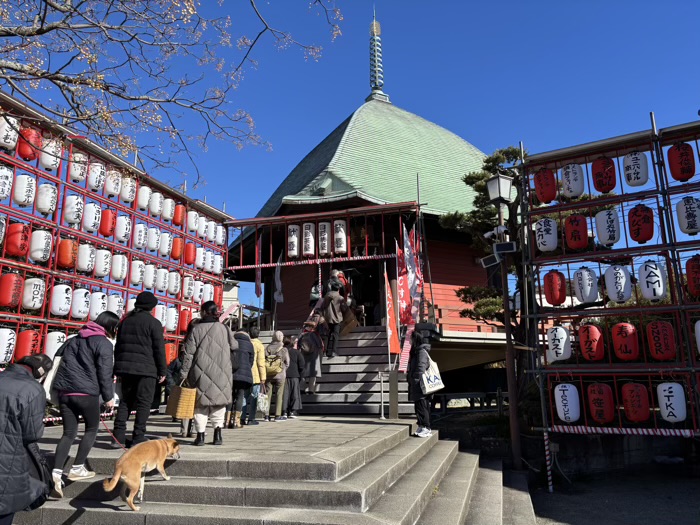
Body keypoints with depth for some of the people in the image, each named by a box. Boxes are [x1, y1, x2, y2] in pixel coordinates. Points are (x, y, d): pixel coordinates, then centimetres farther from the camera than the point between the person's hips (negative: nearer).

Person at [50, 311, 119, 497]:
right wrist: (108, 397, -1)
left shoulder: (74, 339, 17)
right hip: (86, 393, -6)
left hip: (64, 391, 7)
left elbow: (62, 364, 22)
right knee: (92, 428, 14)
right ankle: (77, 469, 13)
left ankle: (56, 472, -3)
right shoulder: (104, 343, -7)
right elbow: (104, 373, -9)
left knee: (69, 433, 11)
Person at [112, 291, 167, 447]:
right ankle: (138, 437, 1)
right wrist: (162, 371, -1)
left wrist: (118, 370, 23)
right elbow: (159, 349, -8)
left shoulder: (126, 321, 14)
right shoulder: (153, 323, -6)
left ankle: (118, 436, 10)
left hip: (125, 368, 6)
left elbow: (118, 346, 17)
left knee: (125, 401, 14)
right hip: (146, 369, -6)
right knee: (144, 403, 0)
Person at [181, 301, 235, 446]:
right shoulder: (224, 328, 0)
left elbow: (189, 353, -5)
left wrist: (184, 373, 1)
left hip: (201, 373, -1)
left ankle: (200, 436, 10)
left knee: (201, 404, 10)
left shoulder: (196, 329, -4)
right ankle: (217, 435, 10)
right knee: (218, 402, 12)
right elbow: (234, 347, 10)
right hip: (221, 374, 1)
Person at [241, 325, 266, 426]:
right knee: (254, 397, 0)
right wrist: (263, 377, -9)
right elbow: (261, 362, -11)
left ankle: (243, 417, 11)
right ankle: (251, 419, 0)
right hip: (255, 375, -5)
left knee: (245, 396, 13)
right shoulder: (259, 345, -7)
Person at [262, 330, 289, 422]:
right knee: (279, 394, 5)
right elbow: (287, 363, -2)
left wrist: (264, 373, 8)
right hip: (280, 375, -3)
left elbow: (263, 360, -2)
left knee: (268, 394, 9)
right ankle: (277, 415, 5)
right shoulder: (283, 349, -8)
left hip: (268, 374, 3)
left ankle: (267, 415, 10)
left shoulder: (268, 348, -1)